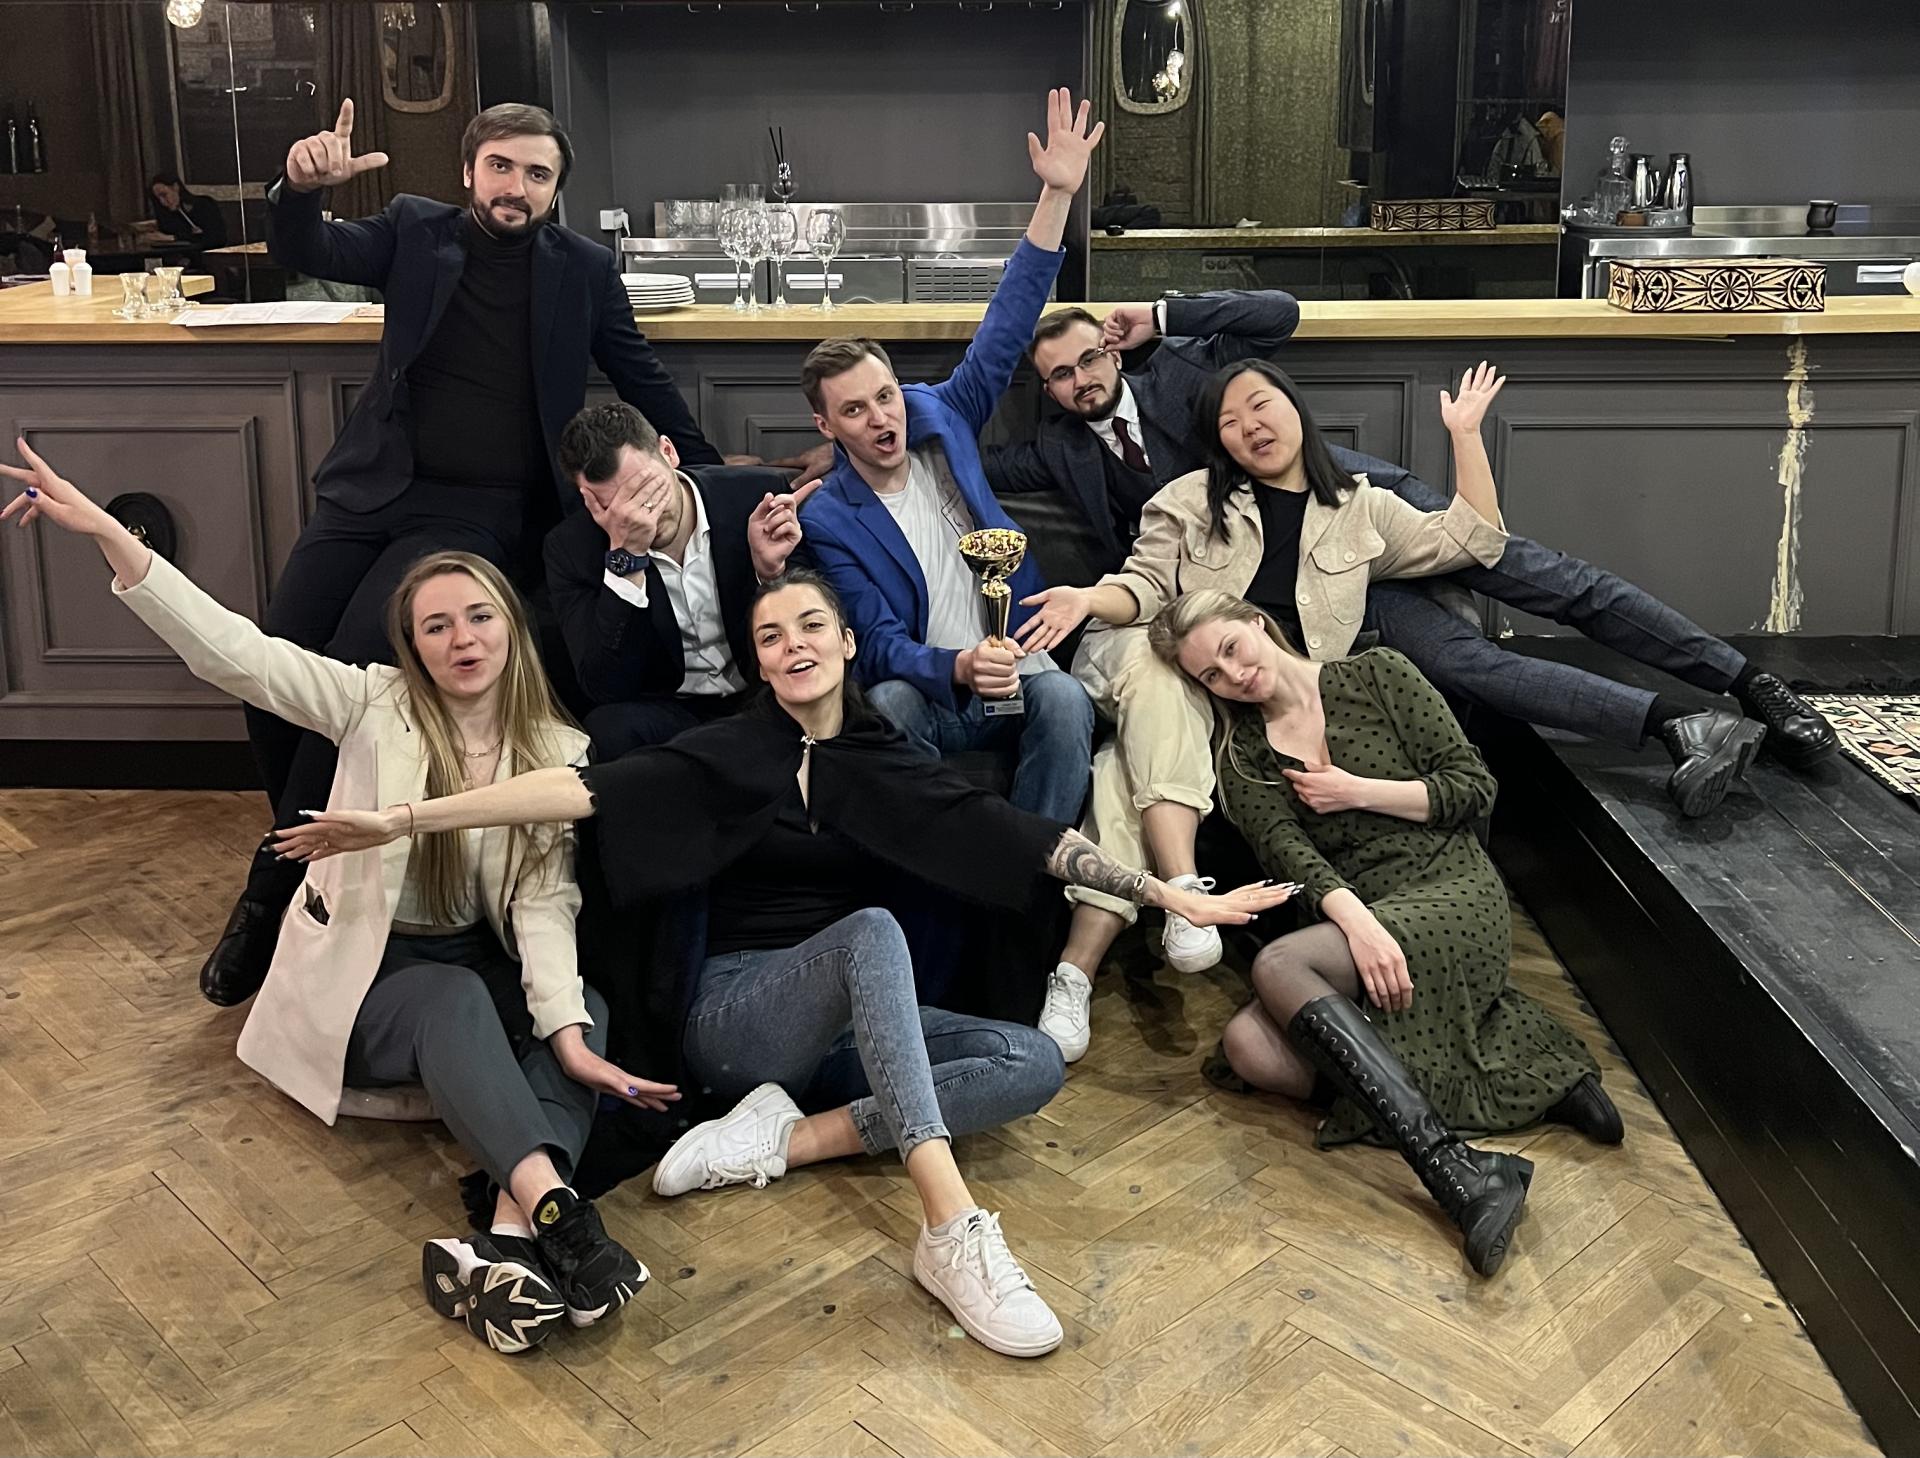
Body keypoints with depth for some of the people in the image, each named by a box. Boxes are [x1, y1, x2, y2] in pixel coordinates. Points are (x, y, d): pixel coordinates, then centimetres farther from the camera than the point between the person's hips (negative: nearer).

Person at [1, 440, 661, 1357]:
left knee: (583, 1011, -28)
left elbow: (545, 901, -14)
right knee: (456, 1002, -35)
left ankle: (510, 1246, -46)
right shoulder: (377, 706, -9)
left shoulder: (559, 752, -5)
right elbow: (232, 651, -20)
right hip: (361, 969, -2)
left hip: (478, 964, 3)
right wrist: (107, 534, -31)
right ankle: (559, 1215, -51)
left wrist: (568, 1032, -30)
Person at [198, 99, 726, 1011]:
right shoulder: (417, 232, 9)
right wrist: (303, 185, -23)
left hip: (481, 509, -3)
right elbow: (305, 252, -2)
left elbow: (642, 377, 16)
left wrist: (706, 472, 17)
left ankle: (271, 895, -7)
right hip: (374, 491, 3)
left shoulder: (584, 270, 6)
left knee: (350, 678, -22)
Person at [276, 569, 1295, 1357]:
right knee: (870, 928, -35)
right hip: (736, 1011, -4)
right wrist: (404, 819, -24)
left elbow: (1034, 842, 3)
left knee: (1036, 1064, -16)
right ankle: (952, 1231, -46)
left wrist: (1176, 897, -2)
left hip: (845, 1023, 5)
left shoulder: (886, 763, 7)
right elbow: (585, 791, -14)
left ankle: (790, 1139, -21)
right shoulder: (732, 752, -2)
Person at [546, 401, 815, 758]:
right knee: (611, 729, -32)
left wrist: (772, 570, -23)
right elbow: (608, 689, -19)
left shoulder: (758, 494, -9)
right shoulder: (571, 547, -9)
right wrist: (625, 554, -27)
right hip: (668, 711, 0)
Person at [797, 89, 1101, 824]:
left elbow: (1006, 327, 3)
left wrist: (1057, 195, -7)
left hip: (1017, 673, 3)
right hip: (926, 694, -2)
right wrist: (958, 668, -34)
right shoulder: (827, 518, -3)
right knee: (887, 706, -36)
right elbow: (879, 647, -11)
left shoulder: (941, 419, 6)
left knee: (1064, 701, -31)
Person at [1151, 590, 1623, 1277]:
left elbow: (1474, 787, 2)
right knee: (1249, 1049, -25)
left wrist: (1358, 792, -8)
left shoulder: (1377, 676, 6)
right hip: (1351, 913, 5)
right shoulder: (1243, 757, 13)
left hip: (1453, 893, -5)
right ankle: (1537, 1075, -22)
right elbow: (1287, 850, -7)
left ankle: (1455, 1171, -40)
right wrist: (1358, 921, -25)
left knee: (1278, 965, -32)